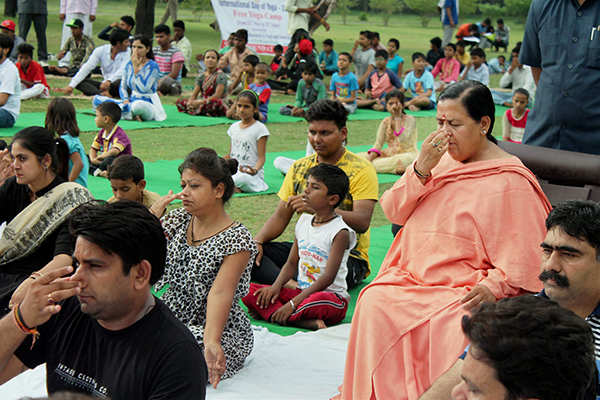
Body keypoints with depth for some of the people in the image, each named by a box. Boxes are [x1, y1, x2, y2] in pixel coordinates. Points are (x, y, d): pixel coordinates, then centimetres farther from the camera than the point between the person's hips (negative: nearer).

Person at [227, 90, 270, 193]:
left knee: (243, 177, -41)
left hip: (249, 173, -6)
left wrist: (255, 169, -31)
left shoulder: (259, 128, -5)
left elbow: (261, 157, -10)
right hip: (233, 171, 6)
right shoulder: (234, 127, 14)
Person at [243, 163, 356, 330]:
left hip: (331, 295, -8)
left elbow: (328, 277, -18)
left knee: (319, 301, -43)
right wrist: (276, 286, -6)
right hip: (302, 291, 8)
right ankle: (306, 322, -27)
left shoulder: (340, 232, -12)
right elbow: (292, 263, 15)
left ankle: (267, 313, -24)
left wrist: (293, 303, -24)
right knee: (249, 291, -10)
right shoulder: (303, 222, 11)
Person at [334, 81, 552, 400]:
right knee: (374, 303, -23)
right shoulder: (441, 158, 16)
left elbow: (525, 259, -10)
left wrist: (493, 287, -27)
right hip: (411, 276, 6)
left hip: (465, 292, -5)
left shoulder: (510, 182, -6)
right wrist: (421, 170, -4)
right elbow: (393, 212, 11)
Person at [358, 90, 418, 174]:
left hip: (406, 154, -7)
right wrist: (370, 157, -19)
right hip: (390, 154, 7)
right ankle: (395, 168, -27)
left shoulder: (410, 120, -7)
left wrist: (397, 118, -14)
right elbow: (378, 144, 1)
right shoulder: (385, 122, 7)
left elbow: (403, 140, -23)